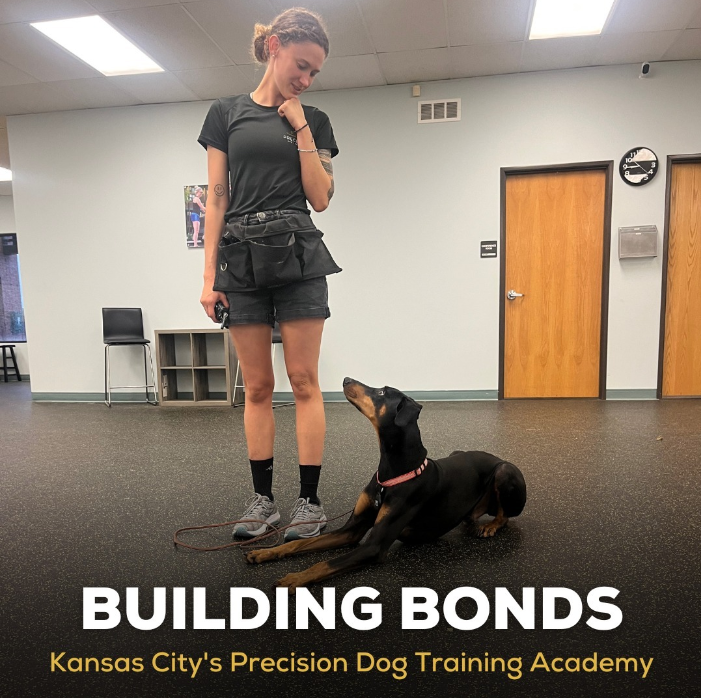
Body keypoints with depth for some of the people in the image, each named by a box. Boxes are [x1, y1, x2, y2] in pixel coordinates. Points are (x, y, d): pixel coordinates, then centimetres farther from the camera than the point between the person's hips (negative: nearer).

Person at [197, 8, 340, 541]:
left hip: (299, 257, 0)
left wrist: (300, 128, 0)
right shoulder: (226, 113, 11)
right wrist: (210, 275, -1)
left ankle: (310, 502, 6)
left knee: (304, 381, -4)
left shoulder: (314, 121, 12)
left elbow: (320, 198, 2)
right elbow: (217, 198, 6)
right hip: (241, 258, 1)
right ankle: (263, 498, 16)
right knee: (257, 386, 4)